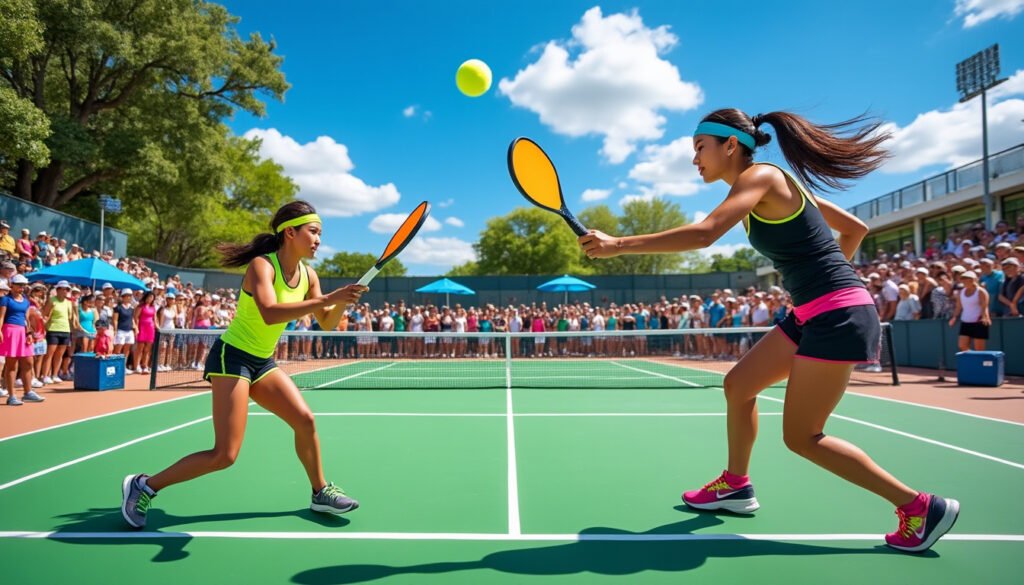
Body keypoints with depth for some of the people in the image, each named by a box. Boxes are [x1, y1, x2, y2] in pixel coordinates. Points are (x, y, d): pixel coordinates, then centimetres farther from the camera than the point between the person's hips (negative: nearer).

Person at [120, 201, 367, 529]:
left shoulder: (308, 275, 2)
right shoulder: (262, 265, -20)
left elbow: (326, 324, 9)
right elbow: (270, 313, -38)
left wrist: (343, 301, -11)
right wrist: (325, 299, -40)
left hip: (263, 362, 8)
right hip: (232, 357, -8)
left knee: (305, 420, 3)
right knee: (225, 455, -10)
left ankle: (320, 492, 21)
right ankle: (144, 486, 9)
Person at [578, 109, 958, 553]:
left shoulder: (759, 176, -12)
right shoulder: (774, 185, 14)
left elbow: (703, 235, -30)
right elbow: (855, 228, 21)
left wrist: (619, 244, -29)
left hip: (838, 315, -10)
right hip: (813, 314, 10)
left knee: (801, 436, -1)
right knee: (738, 385, 15)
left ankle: (920, 507, 10)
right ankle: (736, 485, 30)